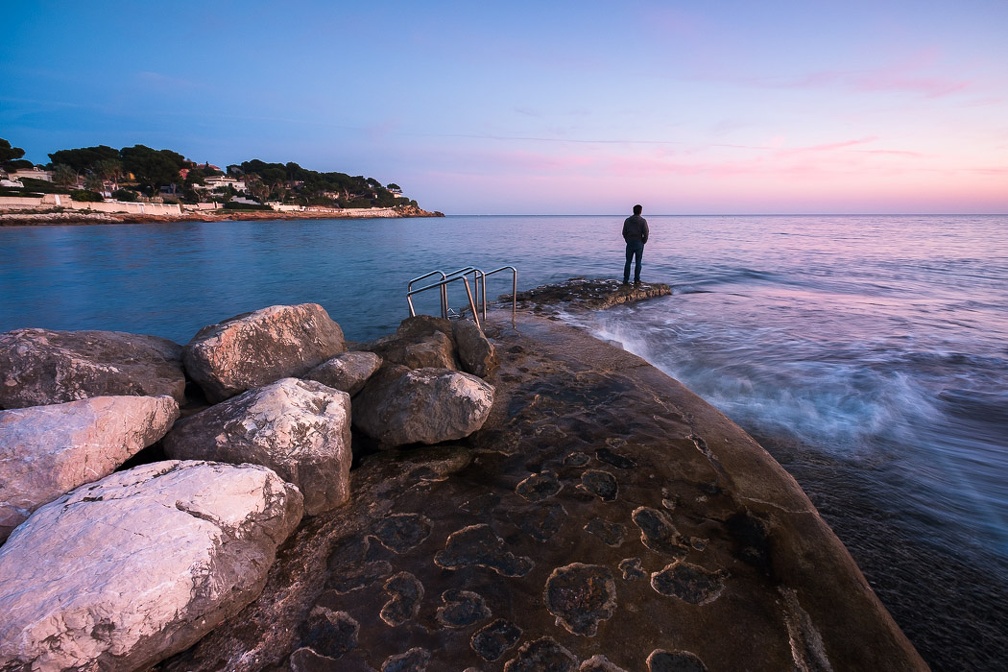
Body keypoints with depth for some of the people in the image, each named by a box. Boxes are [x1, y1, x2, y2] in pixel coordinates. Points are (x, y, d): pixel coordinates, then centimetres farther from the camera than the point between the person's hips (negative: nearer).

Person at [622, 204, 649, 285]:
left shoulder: (627, 220, 2)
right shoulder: (643, 221, -7)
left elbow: (624, 232, 3)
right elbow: (646, 233, -11)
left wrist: (628, 241, 12)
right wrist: (643, 242, 4)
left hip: (629, 243, 2)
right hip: (639, 244, -2)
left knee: (628, 262, 6)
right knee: (638, 262, 5)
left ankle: (626, 280, 3)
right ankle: (636, 280, 6)